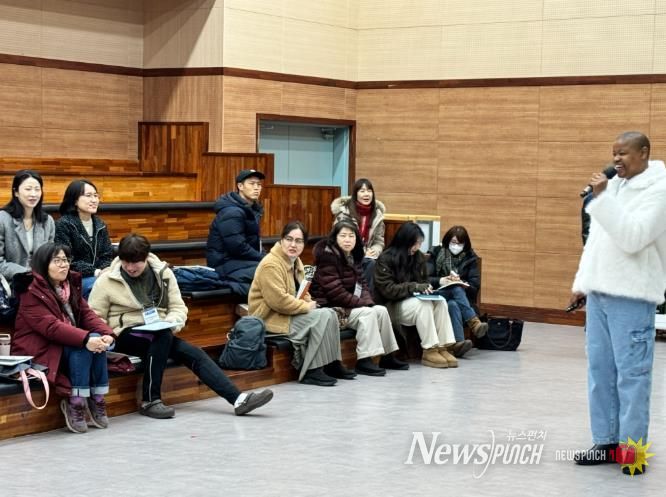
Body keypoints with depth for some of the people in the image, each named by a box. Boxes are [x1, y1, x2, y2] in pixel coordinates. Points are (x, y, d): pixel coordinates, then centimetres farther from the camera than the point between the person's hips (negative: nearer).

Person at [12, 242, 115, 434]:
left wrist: (106, 334, -21)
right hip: (38, 350, -7)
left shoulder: (71, 285, 9)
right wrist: (85, 339, -37)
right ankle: (75, 404, -24)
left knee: (97, 340, -21)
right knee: (84, 346, -29)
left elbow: (87, 314, 0)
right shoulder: (31, 292, -15)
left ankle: (97, 400, -17)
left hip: (67, 344, 7)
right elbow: (50, 326, -26)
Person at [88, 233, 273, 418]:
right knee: (162, 335, -34)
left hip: (158, 335, 5)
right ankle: (150, 401, -29)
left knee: (195, 354, -15)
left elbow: (178, 307, 8)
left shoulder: (163, 273, 5)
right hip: (126, 334, -4)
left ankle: (238, 399, -21)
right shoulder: (107, 280, -4)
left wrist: (171, 322, -15)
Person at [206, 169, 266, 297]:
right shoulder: (232, 212, -16)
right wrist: (264, 259, -14)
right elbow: (238, 247, -22)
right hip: (226, 264, -10)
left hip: (240, 261, 10)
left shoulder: (252, 209, 14)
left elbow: (255, 243, 20)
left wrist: (264, 258, 1)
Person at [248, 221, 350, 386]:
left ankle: (332, 364, 0)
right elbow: (278, 300, -28)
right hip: (271, 317, -9)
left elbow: (300, 290, 23)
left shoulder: (295, 261, 11)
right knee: (320, 318, -21)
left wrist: (308, 300, -1)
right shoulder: (270, 264, -20)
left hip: (290, 312, 10)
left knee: (330, 314, -6)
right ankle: (311, 371, -18)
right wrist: (306, 306, -18)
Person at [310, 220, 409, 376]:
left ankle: (387, 357, 6)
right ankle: (363, 361, -22)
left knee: (381, 310, -4)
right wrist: (361, 303, -19)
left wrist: (368, 301, -9)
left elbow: (362, 283, 12)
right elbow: (334, 291, -24)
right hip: (330, 306, -9)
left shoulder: (353, 256, 11)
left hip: (349, 304, 9)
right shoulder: (328, 256, -18)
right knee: (367, 314, -24)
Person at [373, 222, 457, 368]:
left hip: (413, 300, 6)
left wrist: (426, 287, -6)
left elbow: (424, 280, 19)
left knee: (440, 302, -22)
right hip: (392, 305, -6)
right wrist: (414, 287, -26)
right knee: (424, 304, -32)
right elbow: (388, 290, -18)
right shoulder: (385, 259, -12)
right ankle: (429, 351, -30)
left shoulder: (419, 257, 8)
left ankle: (442, 347, -26)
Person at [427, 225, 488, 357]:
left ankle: (458, 344, -51)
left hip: (463, 296, 1)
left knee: (453, 305, -36)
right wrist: (440, 281, -20)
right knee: (456, 289, -35)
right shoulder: (436, 254, 5)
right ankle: (474, 322, -45)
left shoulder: (470, 258, 9)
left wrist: (461, 282, -18)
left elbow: (475, 285, 2)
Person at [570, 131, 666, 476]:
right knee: (600, 369, 9)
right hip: (599, 293, 8)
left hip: (631, 297, -8)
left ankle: (631, 449, 1)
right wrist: (581, 283, 18)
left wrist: (602, 198, -20)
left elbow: (633, 238, -19)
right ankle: (606, 442, 16)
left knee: (631, 373, -5)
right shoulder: (612, 187, 17)